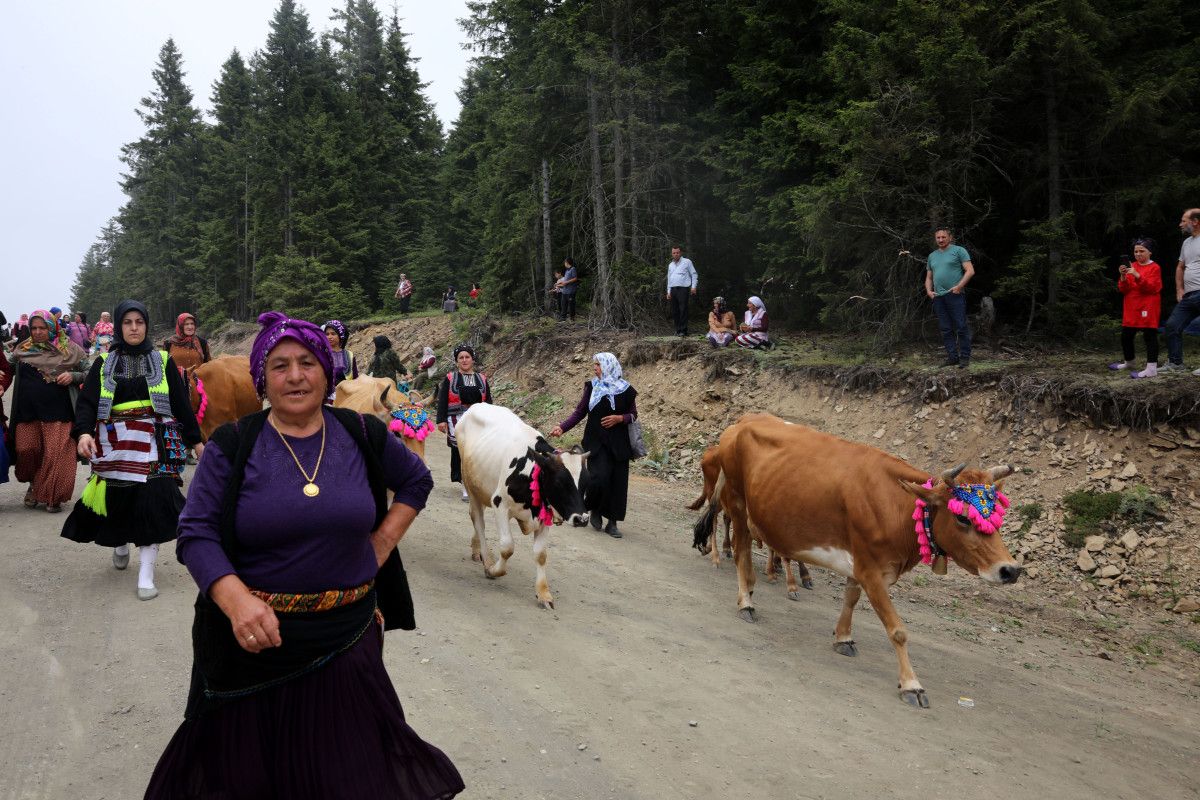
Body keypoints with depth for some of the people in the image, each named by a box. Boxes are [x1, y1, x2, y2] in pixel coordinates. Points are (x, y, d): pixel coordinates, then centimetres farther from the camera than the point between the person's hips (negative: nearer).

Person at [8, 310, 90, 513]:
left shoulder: (69, 349, 2)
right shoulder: (22, 350, 9)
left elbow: (89, 373, 5)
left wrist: (73, 376, -13)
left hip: (58, 412, -3)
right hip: (27, 412, 3)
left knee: (55, 454, -3)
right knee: (26, 451, 4)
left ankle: (52, 496, 12)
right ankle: (34, 485, 31)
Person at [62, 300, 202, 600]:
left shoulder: (163, 361, 7)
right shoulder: (104, 363, 8)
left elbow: (181, 402, 7)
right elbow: (86, 401, -1)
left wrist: (195, 440, 6)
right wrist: (83, 432, -20)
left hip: (154, 442, -1)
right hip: (115, 443, 1)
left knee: (153, 501, -12)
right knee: (117, 498, 5)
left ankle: (146, 573, -7)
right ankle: (120, 545, 38)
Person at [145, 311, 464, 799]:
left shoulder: (362, 436, 0)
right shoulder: (232, 446, -6)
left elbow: (416, 480, 16)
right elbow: (196, 534, -10)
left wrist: (384, 541, 4)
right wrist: (235, 599, -27)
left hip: (347, 636, 2)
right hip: (256, 635, -1)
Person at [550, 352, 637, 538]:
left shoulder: (626, 390, 0)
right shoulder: (592, 387, 4)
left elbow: (633, 414, 8)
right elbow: (580, 412, 3)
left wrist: (620, 418, -12)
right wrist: (562, 427, -8)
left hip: (619, 443, 0)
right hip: (596, 441, 0)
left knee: (617, 481, -1)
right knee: (599, 477, -16)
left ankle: (612, 522, 11)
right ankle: (595, 509, 13)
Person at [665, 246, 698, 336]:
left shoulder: (687, 262, 5)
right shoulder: (670, 265, 22)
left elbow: (693, 275, 3)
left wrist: (694, 286, -7)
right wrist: (668, 292, 18)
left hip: (683, 289, -6)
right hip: (673, 290, 6)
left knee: (683, 310, -12)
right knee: (674, 311, 3)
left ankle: (683, 330, -12)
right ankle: (677, 330, 11)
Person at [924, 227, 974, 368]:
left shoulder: (959, 251, 2)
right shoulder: (932, 256, 20)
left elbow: (970, 270, -5)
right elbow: (929, 278, 24)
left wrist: (959, 286, -16)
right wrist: (929, 291, 5)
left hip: (955, 295, -6)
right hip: (938, 297, 6)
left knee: (961, 327, -6)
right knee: (946, 330, 6)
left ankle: (965, 357, -2)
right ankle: (952, 357, 11)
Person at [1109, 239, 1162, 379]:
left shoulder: (1154, 268, -4)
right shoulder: (1131, 266, 11)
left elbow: (1153, 288, -17)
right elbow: (1123, 289, 6)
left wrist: (1137, 275, -26)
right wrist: (1123, 276, -14)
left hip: (1148, 308, -6)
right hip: (1131, 308, 6)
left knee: (1149, 336, -7)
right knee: (1126, 336, 11)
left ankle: (1152, 369, -10)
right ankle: (1128, 362, 31)